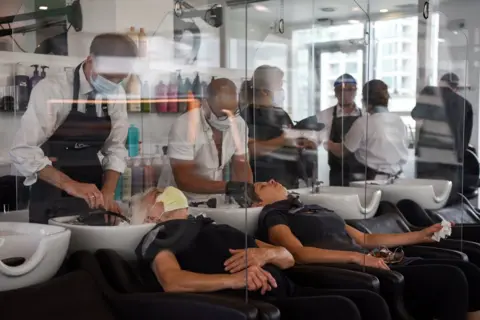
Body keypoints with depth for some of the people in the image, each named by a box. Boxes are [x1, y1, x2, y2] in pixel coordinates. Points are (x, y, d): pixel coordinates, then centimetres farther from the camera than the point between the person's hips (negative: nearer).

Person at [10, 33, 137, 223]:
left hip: (91, 196, 5)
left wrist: (108, 193, -15)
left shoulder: (117, 94, -3)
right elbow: (23, 151, -22)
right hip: (52, 198, -4)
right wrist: (69, 184, -33)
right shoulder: (51, 90, -18)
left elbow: (115, 148, 0)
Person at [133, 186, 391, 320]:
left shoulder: (218, 227, 33)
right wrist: (235, 280, -21)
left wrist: (265, 253, 2)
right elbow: (172, 282, -10)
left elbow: (288, 258, 26)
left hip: (285, 291, 7)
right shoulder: (160, 236, 14)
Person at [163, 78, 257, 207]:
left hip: (214, 199, 5)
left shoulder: (238, 123, -6)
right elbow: (183, 179, -24)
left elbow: (240, 164, 1)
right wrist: (227, 187, -32)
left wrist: (247, 187, -19)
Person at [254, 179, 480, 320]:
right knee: (449, 278, -23)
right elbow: (298, 253, -15)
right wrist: (356, 257, -24)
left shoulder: (316, 209, 27)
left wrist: (422, 235, 26)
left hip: (379, 263, 8)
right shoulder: (273, 216, 5)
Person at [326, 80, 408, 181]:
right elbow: (403, 155, 13)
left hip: (371, 179, -5)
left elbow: (342, 151, -2)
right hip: (395, 179, 5)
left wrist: (329, 144, 18)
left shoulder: (363, 123, -12)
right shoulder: (399, 122, 3)